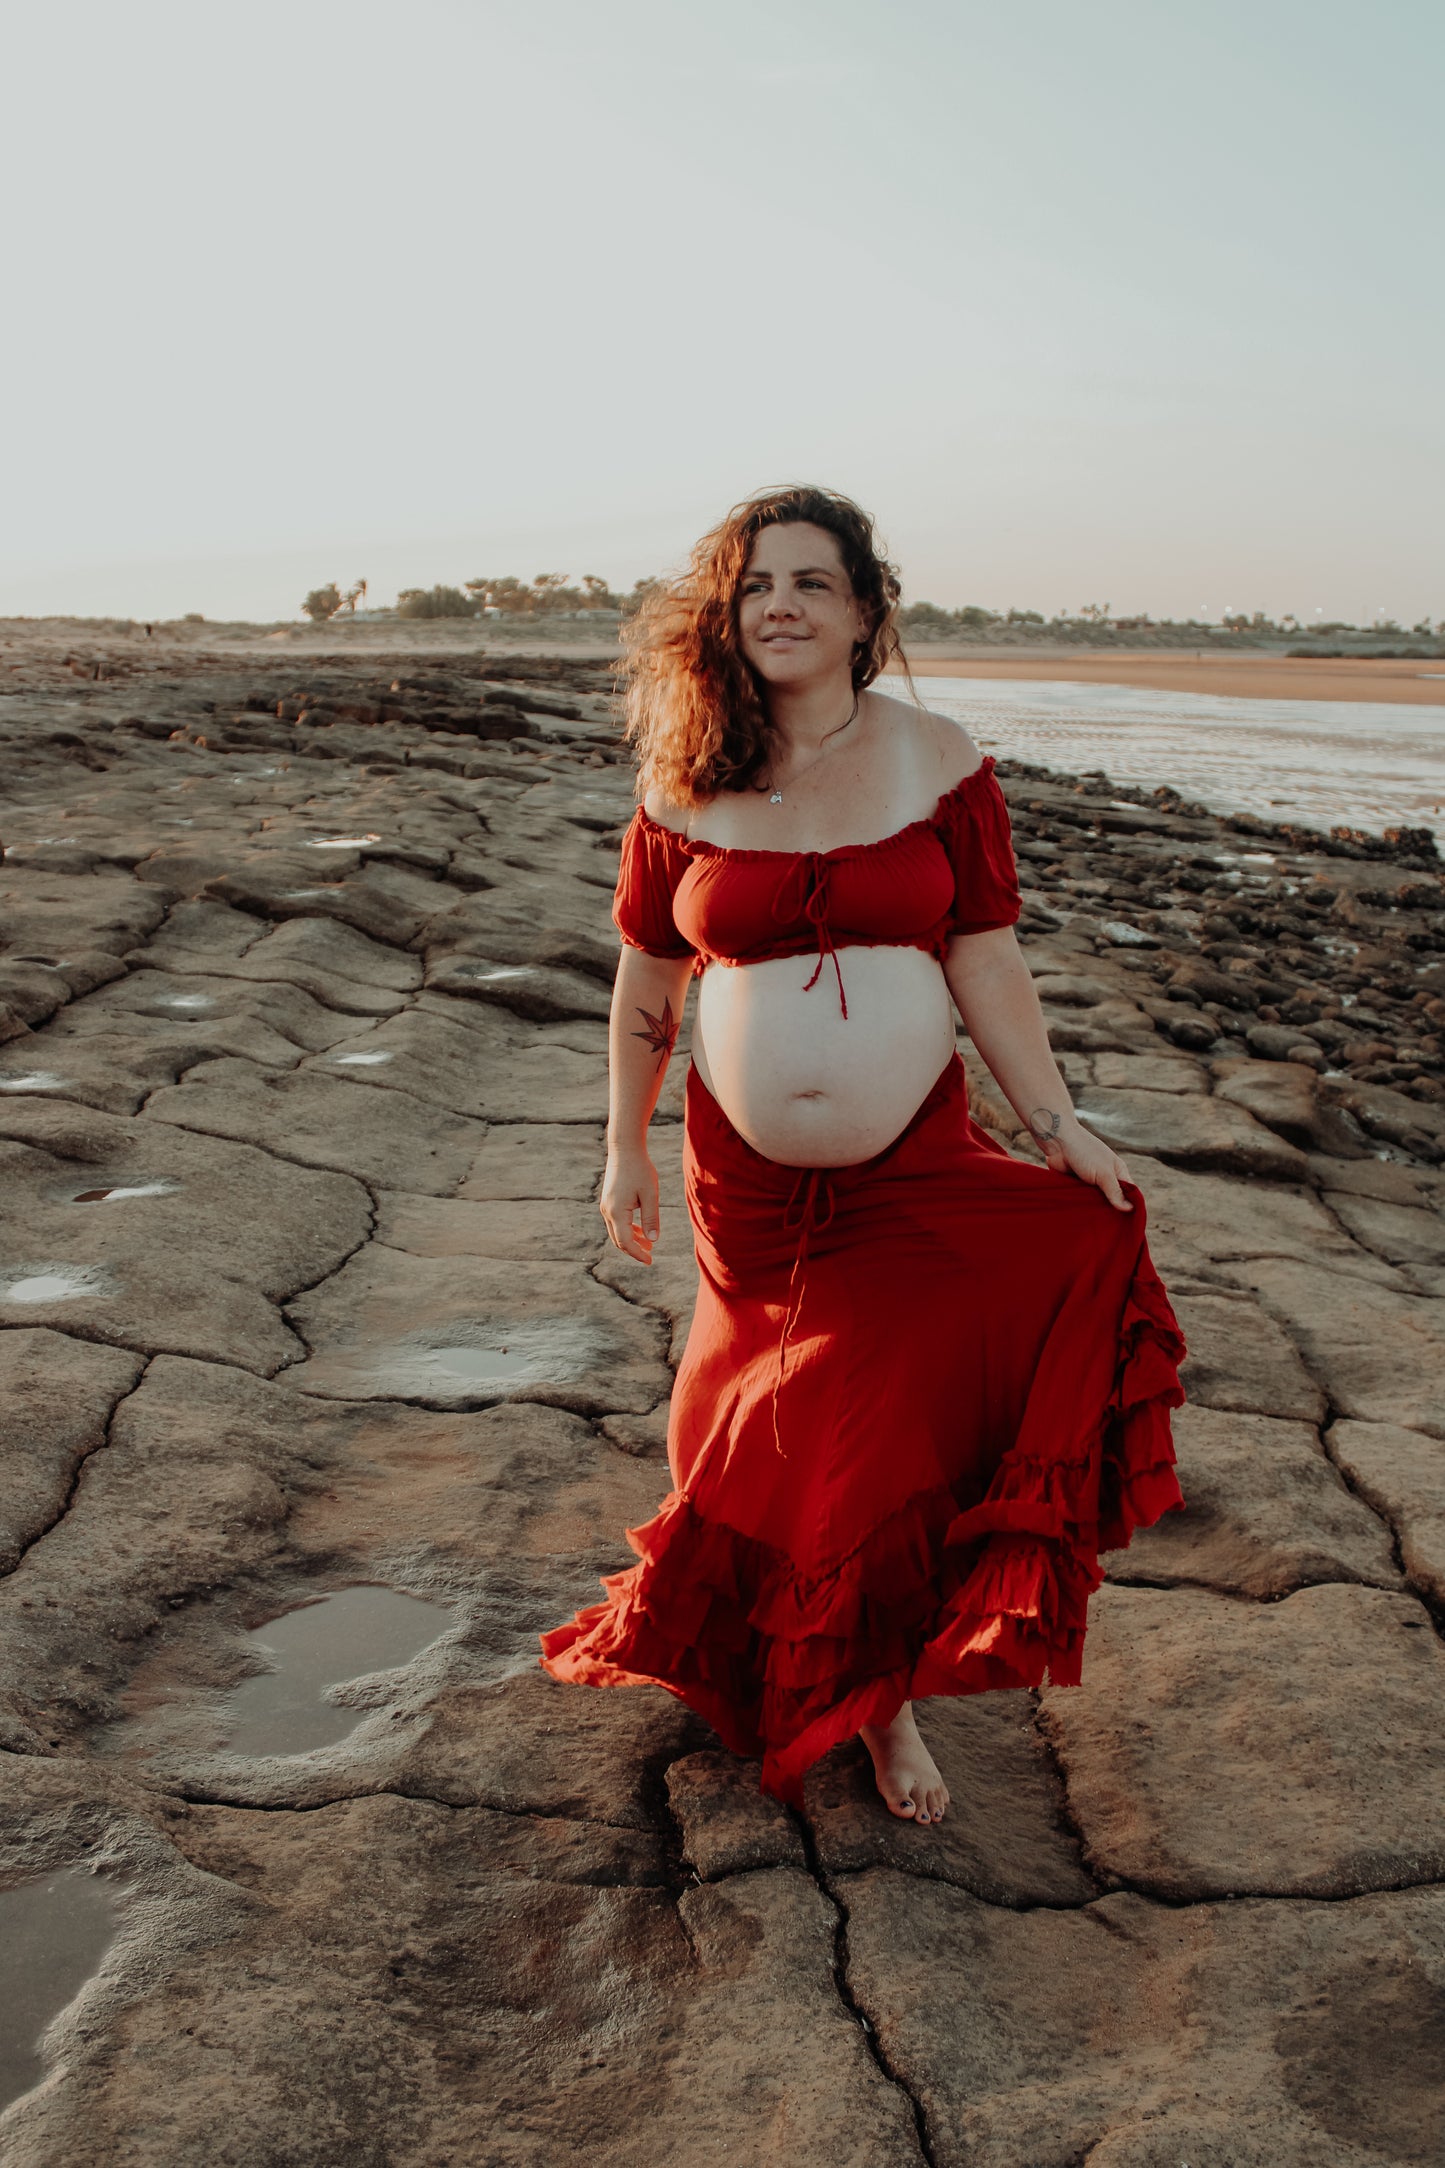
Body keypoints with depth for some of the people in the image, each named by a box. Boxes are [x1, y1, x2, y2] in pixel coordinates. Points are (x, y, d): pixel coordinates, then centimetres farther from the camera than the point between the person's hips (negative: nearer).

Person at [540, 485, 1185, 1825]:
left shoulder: (935, 762, -4)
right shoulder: (686, 786, -3)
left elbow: (987, 966, -2)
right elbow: (646, 984, 6)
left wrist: (1058, 1126, -6)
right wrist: (625, 1149, 7)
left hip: (916, 1169, 0)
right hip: (746, 1177, 1)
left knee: (896, 1429, 0)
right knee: (772, 1428, 14)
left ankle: (880, 1691, 23)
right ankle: (759, 1656, 40)